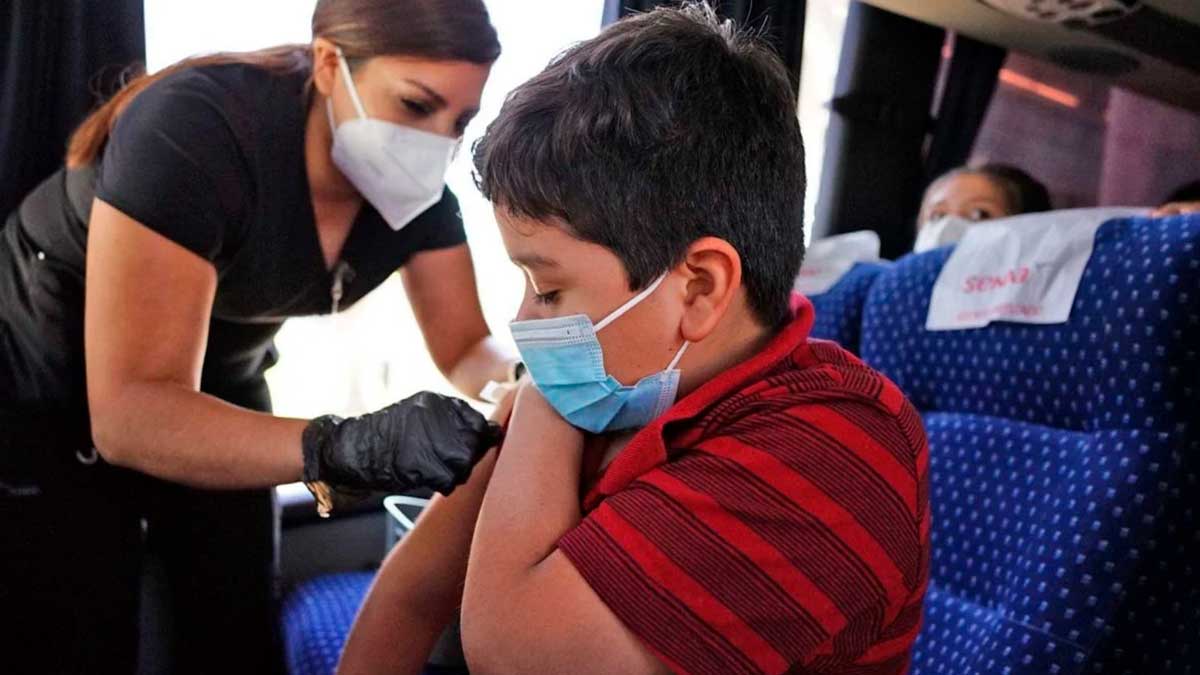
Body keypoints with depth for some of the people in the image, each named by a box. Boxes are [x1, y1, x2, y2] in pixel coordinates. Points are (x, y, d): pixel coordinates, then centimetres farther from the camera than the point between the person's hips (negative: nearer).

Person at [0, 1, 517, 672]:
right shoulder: (195, 131, -34)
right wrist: (344, 445, -52)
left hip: (214, 395, 5)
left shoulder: (418, 184, -16)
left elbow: (468, 348, -10)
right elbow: (131, 411, -38)